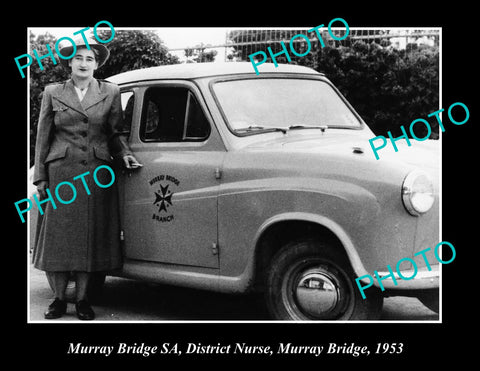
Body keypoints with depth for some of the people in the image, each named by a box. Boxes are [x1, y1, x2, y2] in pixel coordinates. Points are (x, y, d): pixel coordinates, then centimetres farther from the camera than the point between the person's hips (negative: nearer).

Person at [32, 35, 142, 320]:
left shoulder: (110, 92, 9)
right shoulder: (53, 93, 8)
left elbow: (116, 133, 13)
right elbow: (43, 137, 8)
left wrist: (125, 154, -7)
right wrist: (40, 177, 4)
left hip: (97, 175, 0)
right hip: (61, 173, 0)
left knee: (90, 235, 1)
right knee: (59, 235, 0)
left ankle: (82, 299, 10)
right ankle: (59, 299, 9)